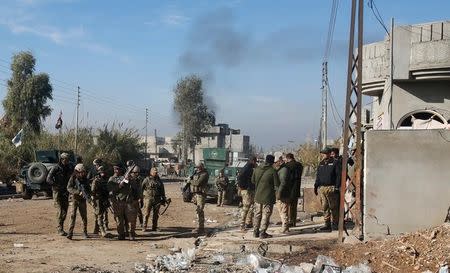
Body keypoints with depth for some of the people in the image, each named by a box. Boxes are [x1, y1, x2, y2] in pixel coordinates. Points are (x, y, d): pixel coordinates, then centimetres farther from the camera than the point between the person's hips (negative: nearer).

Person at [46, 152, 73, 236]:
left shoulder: (70, 169, 6)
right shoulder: (55, 168, -8)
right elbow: (48, 179, -13)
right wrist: (57, 186, -22)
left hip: (65, 192, 5)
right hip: (57, 192, -5)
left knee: (65, 211, 6)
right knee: (60, 210, -11)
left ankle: (60, 227, 20)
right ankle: (60, 229, -9)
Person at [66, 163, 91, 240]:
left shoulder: (85, 179, 3)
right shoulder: (73, 178, -7)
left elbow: (88, 189, 9)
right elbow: (69, 188, -15)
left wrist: (87, 194, -13)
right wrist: (78, 192, -26)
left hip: (82, 200, 3)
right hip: (75, 199, -3)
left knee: (84, 216, 5)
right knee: (73, 215, -10)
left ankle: (85, 232, 16)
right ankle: (70, 233, -10)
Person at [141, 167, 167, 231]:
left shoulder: (159, 180, 14)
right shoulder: (147, 179, 0)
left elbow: (162, 190, 19)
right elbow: (142, 188, 0)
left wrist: (164, 198, 16)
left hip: (157, 199, 4)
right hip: (148, 199, -4)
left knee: (156, 214, 6)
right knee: (146, 214, -4)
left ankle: (154, 227, 14)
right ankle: (144, 227, 3)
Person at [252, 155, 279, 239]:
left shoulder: (257, 169, 1)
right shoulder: (272, 171, -15)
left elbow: (253, 180, 10)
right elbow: (277, 184, -11)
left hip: (258, 196, 5)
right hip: (268, 197, -5)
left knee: (257, 214, 15)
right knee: (266, 214, 3)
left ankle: (256, 232, 18)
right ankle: (262, 232, 2)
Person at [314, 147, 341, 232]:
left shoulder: (335, 163, -2)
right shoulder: (321, 164, 17)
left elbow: (339, 175, -6)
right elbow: (318, 176, 22)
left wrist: (337, 187, -12)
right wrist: (316, 186, 14)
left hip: (331, 188, -6)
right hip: (322, 188, 6)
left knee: (333, 207, -1)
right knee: (325, 207, 4)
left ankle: (335, 224, 8)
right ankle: (327, 224, 7)